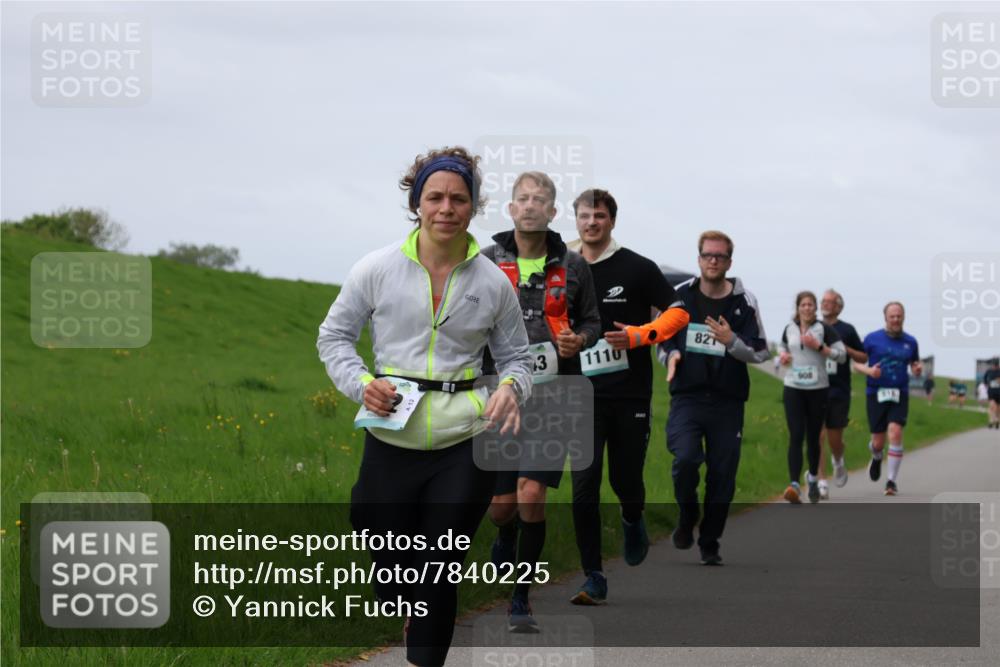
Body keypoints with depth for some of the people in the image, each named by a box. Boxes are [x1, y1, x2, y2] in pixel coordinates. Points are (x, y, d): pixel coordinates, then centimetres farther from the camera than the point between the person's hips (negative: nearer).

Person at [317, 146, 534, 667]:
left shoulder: (493, 283, 2)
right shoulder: (378, 269, -1)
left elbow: (516, 356, 12)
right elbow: (333, 336, 8)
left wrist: (511, 389, -10)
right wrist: (361, 384, -10)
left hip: (464, 446, 0)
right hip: (391, 442, 0)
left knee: (439, 574, 1)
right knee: (393, 577, 8)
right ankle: (415, 616, 43)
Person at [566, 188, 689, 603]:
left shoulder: (637, 268, -2)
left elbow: (678, 313, -1)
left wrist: (638, 336, -16)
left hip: (631, 395, -2)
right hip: (585, 395, 2)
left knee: (625, 479, 5)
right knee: (584, 485, -9)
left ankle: (633, 522, 43)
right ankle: (594, 579, -4)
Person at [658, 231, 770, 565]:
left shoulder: (744, 302, 1)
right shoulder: (680, 296, 5)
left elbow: (761, 352, 3)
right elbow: (661, 339, 18)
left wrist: (731, 342, -16)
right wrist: (670, 356, -5)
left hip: (727, 402, 0)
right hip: (686, 397, 0)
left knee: (722, 475, 2)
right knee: (685, 459, -21)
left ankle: (709, 544, 19)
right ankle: (686, 517, 8)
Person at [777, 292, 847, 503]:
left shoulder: (824, 329, -1)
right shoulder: (789, 329, 8)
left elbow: (841, 355, -5)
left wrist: (819, 346, -15)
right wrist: (783, 355, 5)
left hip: (818, 389, -1)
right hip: (793, 388, 1)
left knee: (813, 438, 9)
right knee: (795, 436, -12)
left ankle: (813, 477, 33)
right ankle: (794, 485, -21)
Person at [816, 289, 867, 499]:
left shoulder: (847, 330, 3)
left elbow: (863, 358, 7)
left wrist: (845, 349, -10)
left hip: (839, 392, -1)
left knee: (835, 439, 5)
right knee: (818, 437, -8)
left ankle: (838, 462, 38)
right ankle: (822, 482, -6)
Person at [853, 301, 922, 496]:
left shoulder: (910, 342, 7)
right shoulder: (872, 339, 1)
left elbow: (915, 364, 19)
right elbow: (856, 363, 4)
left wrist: (918, 369, -5)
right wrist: (868, 370, -17)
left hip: (900, 394, 0)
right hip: (876, 393, 0)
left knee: (895, 433, -20)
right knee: (878, 442, 3)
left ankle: (892, 480, -11)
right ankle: (877, 458, 42)